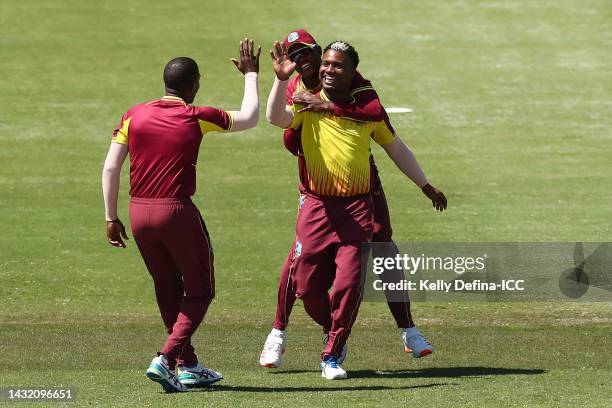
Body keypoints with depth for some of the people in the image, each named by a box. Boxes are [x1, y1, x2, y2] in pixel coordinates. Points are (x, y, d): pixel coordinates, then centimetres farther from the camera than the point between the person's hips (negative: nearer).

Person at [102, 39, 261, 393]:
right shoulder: (197, 118, -4)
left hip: (138, 214, 5)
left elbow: (110, 168, 2)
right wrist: (251, 75, 25)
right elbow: (249, 118, 11)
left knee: (168, 291, 20)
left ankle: (188, 366, 26)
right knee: (200, 292, 9)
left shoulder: (135, 115, 5)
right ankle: (166, 360, -9)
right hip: (176, 212, -5)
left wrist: (111, 218, 10)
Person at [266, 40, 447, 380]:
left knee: (349, 284, -9)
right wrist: (281, 79, -34)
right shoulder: (307, 103, 1)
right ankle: (334, 331, 31)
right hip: (316, 207, 0)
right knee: (306, 285, 1)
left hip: (357, 208, 0)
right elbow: (276, 118, -19)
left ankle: (332, 355, 4)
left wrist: (426, 186, 25)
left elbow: (396, 148, 20)